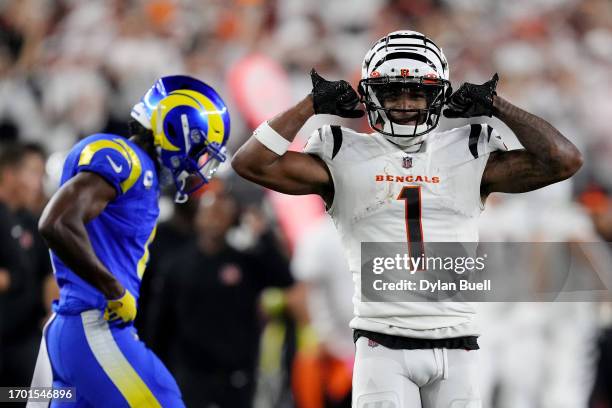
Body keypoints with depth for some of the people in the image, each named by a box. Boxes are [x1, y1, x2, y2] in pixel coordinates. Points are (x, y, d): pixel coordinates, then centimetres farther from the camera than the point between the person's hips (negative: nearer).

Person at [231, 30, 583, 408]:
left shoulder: (469, 158, 8)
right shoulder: (345, 160, 5)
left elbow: (564, 161, 0)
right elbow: (252, 163, -3)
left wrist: (497, 106, 2)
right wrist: (313, 105, 0)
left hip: (455, 347, 2)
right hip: (384, 347, -2)